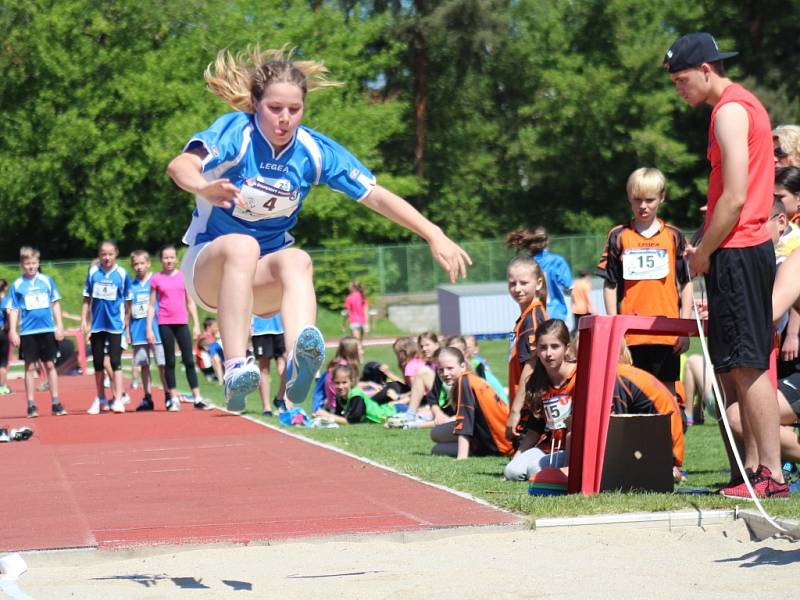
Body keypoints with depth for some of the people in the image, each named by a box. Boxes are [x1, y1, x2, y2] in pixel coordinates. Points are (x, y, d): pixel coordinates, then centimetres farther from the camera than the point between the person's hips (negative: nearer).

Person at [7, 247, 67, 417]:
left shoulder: (47, 281, 3)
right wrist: (12, 331, -4)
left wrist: (59, 326, 3)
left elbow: (55, 303, 8)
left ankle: (56, 403, 10)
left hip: (48, 330, 1)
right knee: (30, 367, 3)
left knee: (50, 365, 5)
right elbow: (13, 310, 3)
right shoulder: (17, 285, 1)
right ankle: (31, 405, 7)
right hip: (28, 332, -1)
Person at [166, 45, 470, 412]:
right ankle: (235, 370, -49)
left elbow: (377, 196, -5)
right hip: (210, 264, -3)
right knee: (242, 245, -37)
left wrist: (434, 235, -17)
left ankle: (298, 366, -58)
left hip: (264, 275, 3)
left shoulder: (314, 151, -7)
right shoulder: (236, 132, -17)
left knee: (297, 260, -32)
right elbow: (181, 165, -36)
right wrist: (205, 187, -60)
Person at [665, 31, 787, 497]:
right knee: (740, 367, 10)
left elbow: (734, 197, -19)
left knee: (746, 366, -9)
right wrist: (707, 248, 15)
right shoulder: (745, 105, 19)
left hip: (737, 251, -10)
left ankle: (771, 475, -10)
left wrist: (704, 253, -10)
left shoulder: (730, 112, -12)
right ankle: (754, 466, 12)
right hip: (752, 248, 10)